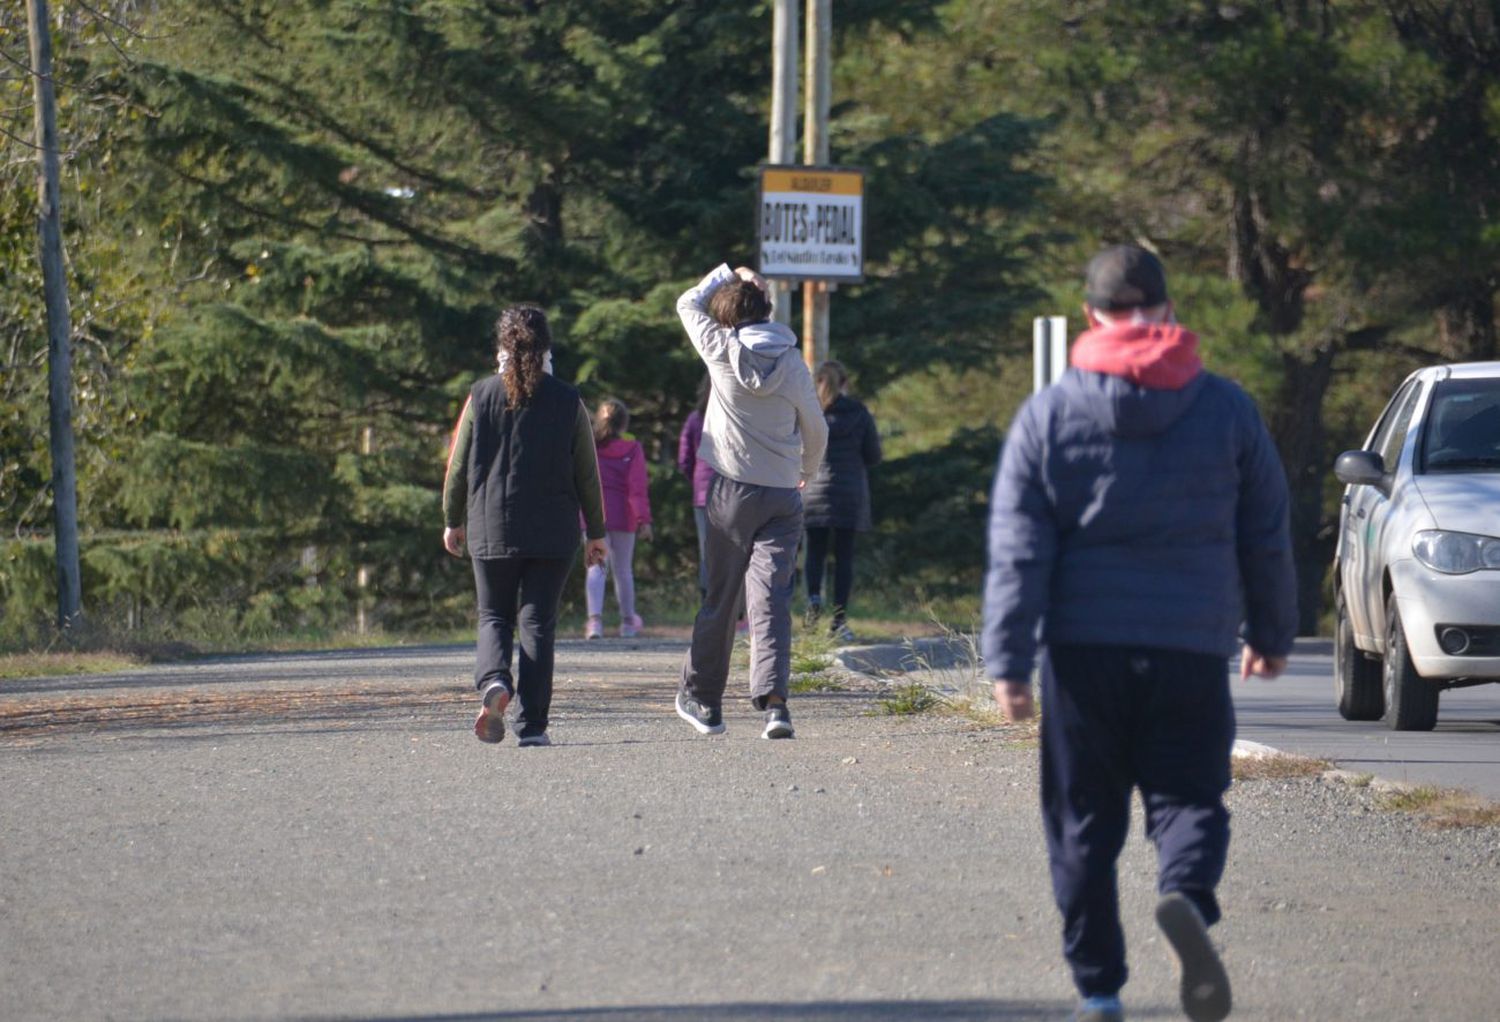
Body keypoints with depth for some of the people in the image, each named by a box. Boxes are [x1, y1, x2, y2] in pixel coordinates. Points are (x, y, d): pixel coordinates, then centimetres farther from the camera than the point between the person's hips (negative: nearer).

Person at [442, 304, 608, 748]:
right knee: (537, 622, 4)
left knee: (493, 616, 14)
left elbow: (458, 466, 3)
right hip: (553, 532, 0)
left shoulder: (481, 397, -1)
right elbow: (587, 474, 3)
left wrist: (453, 521, 16)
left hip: (492, 529, 0)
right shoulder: (568, 402, 0)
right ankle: (532, 724, -3)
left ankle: (493, 680, -17)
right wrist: (595, 532, 12)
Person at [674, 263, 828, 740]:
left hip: (731, 492, 0)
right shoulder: (793, 365, -2)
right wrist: (806, 473, 27)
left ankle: (703, 700, 20)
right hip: (782, 496, 0)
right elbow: (816, 431, 9)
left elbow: (689, 303, 13)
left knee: (720, 600, 10)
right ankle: (773, 699, -21)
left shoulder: (722, 352, -5)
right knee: (771, 599, -5)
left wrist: (729, 274, 23)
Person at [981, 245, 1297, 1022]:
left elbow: (1017, 551, -3)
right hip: (1192, 647, 0)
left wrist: (1007, 661, -2)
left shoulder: (1047, 414, 0)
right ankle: (1187, 897, -27)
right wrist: (1272, 633, 22)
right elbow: (1268, 539, 10)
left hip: (1084, 648, 0)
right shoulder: (1227, 409, 3)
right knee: (1188, 797, 6)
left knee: (1083, 821, 9)